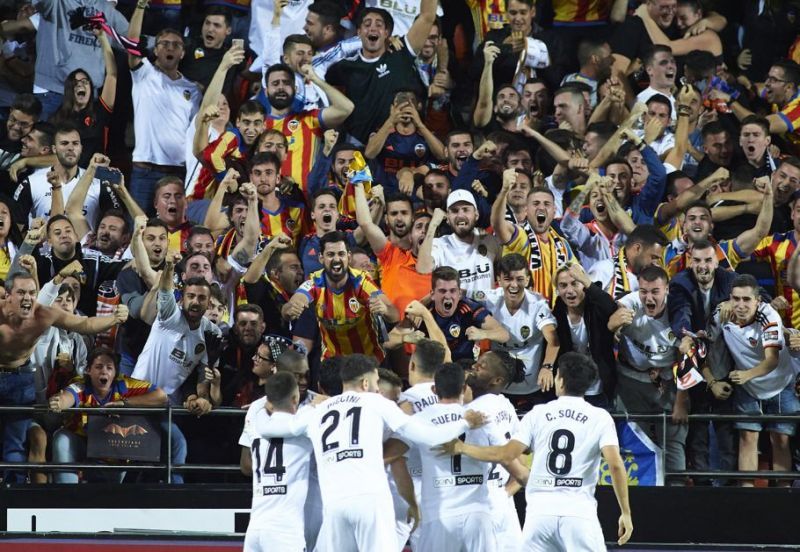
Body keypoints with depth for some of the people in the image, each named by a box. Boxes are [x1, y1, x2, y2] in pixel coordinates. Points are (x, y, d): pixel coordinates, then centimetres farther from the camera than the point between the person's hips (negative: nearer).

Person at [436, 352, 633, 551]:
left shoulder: (538, 414, 6)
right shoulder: (600, 418, 2)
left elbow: (507, 454, -1)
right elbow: (615, 465, -9)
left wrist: (462, 448, 12)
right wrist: (626, 512, -3)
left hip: (541, 511, 2)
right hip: (579, 512, -2)